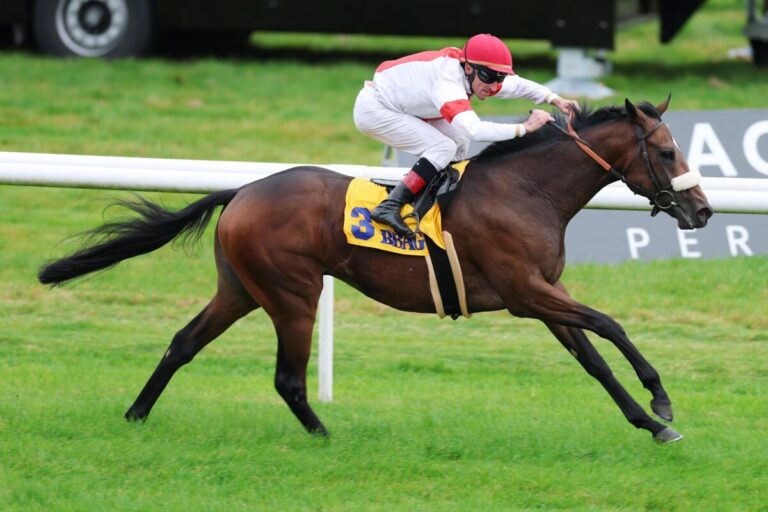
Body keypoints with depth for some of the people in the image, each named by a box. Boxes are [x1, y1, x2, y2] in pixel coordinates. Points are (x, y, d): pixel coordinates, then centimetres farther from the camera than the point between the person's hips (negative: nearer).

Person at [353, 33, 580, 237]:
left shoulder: (476, 76, -6)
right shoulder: (449, 83, -34)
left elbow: (518, 85, 8)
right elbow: (473, 129, -46)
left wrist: (555, 100, -6)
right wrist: (524, 127, -41)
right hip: (373, 109, -10)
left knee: (458, 142, 7)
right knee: (443, 147, -21)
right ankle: (389, 206, -25)